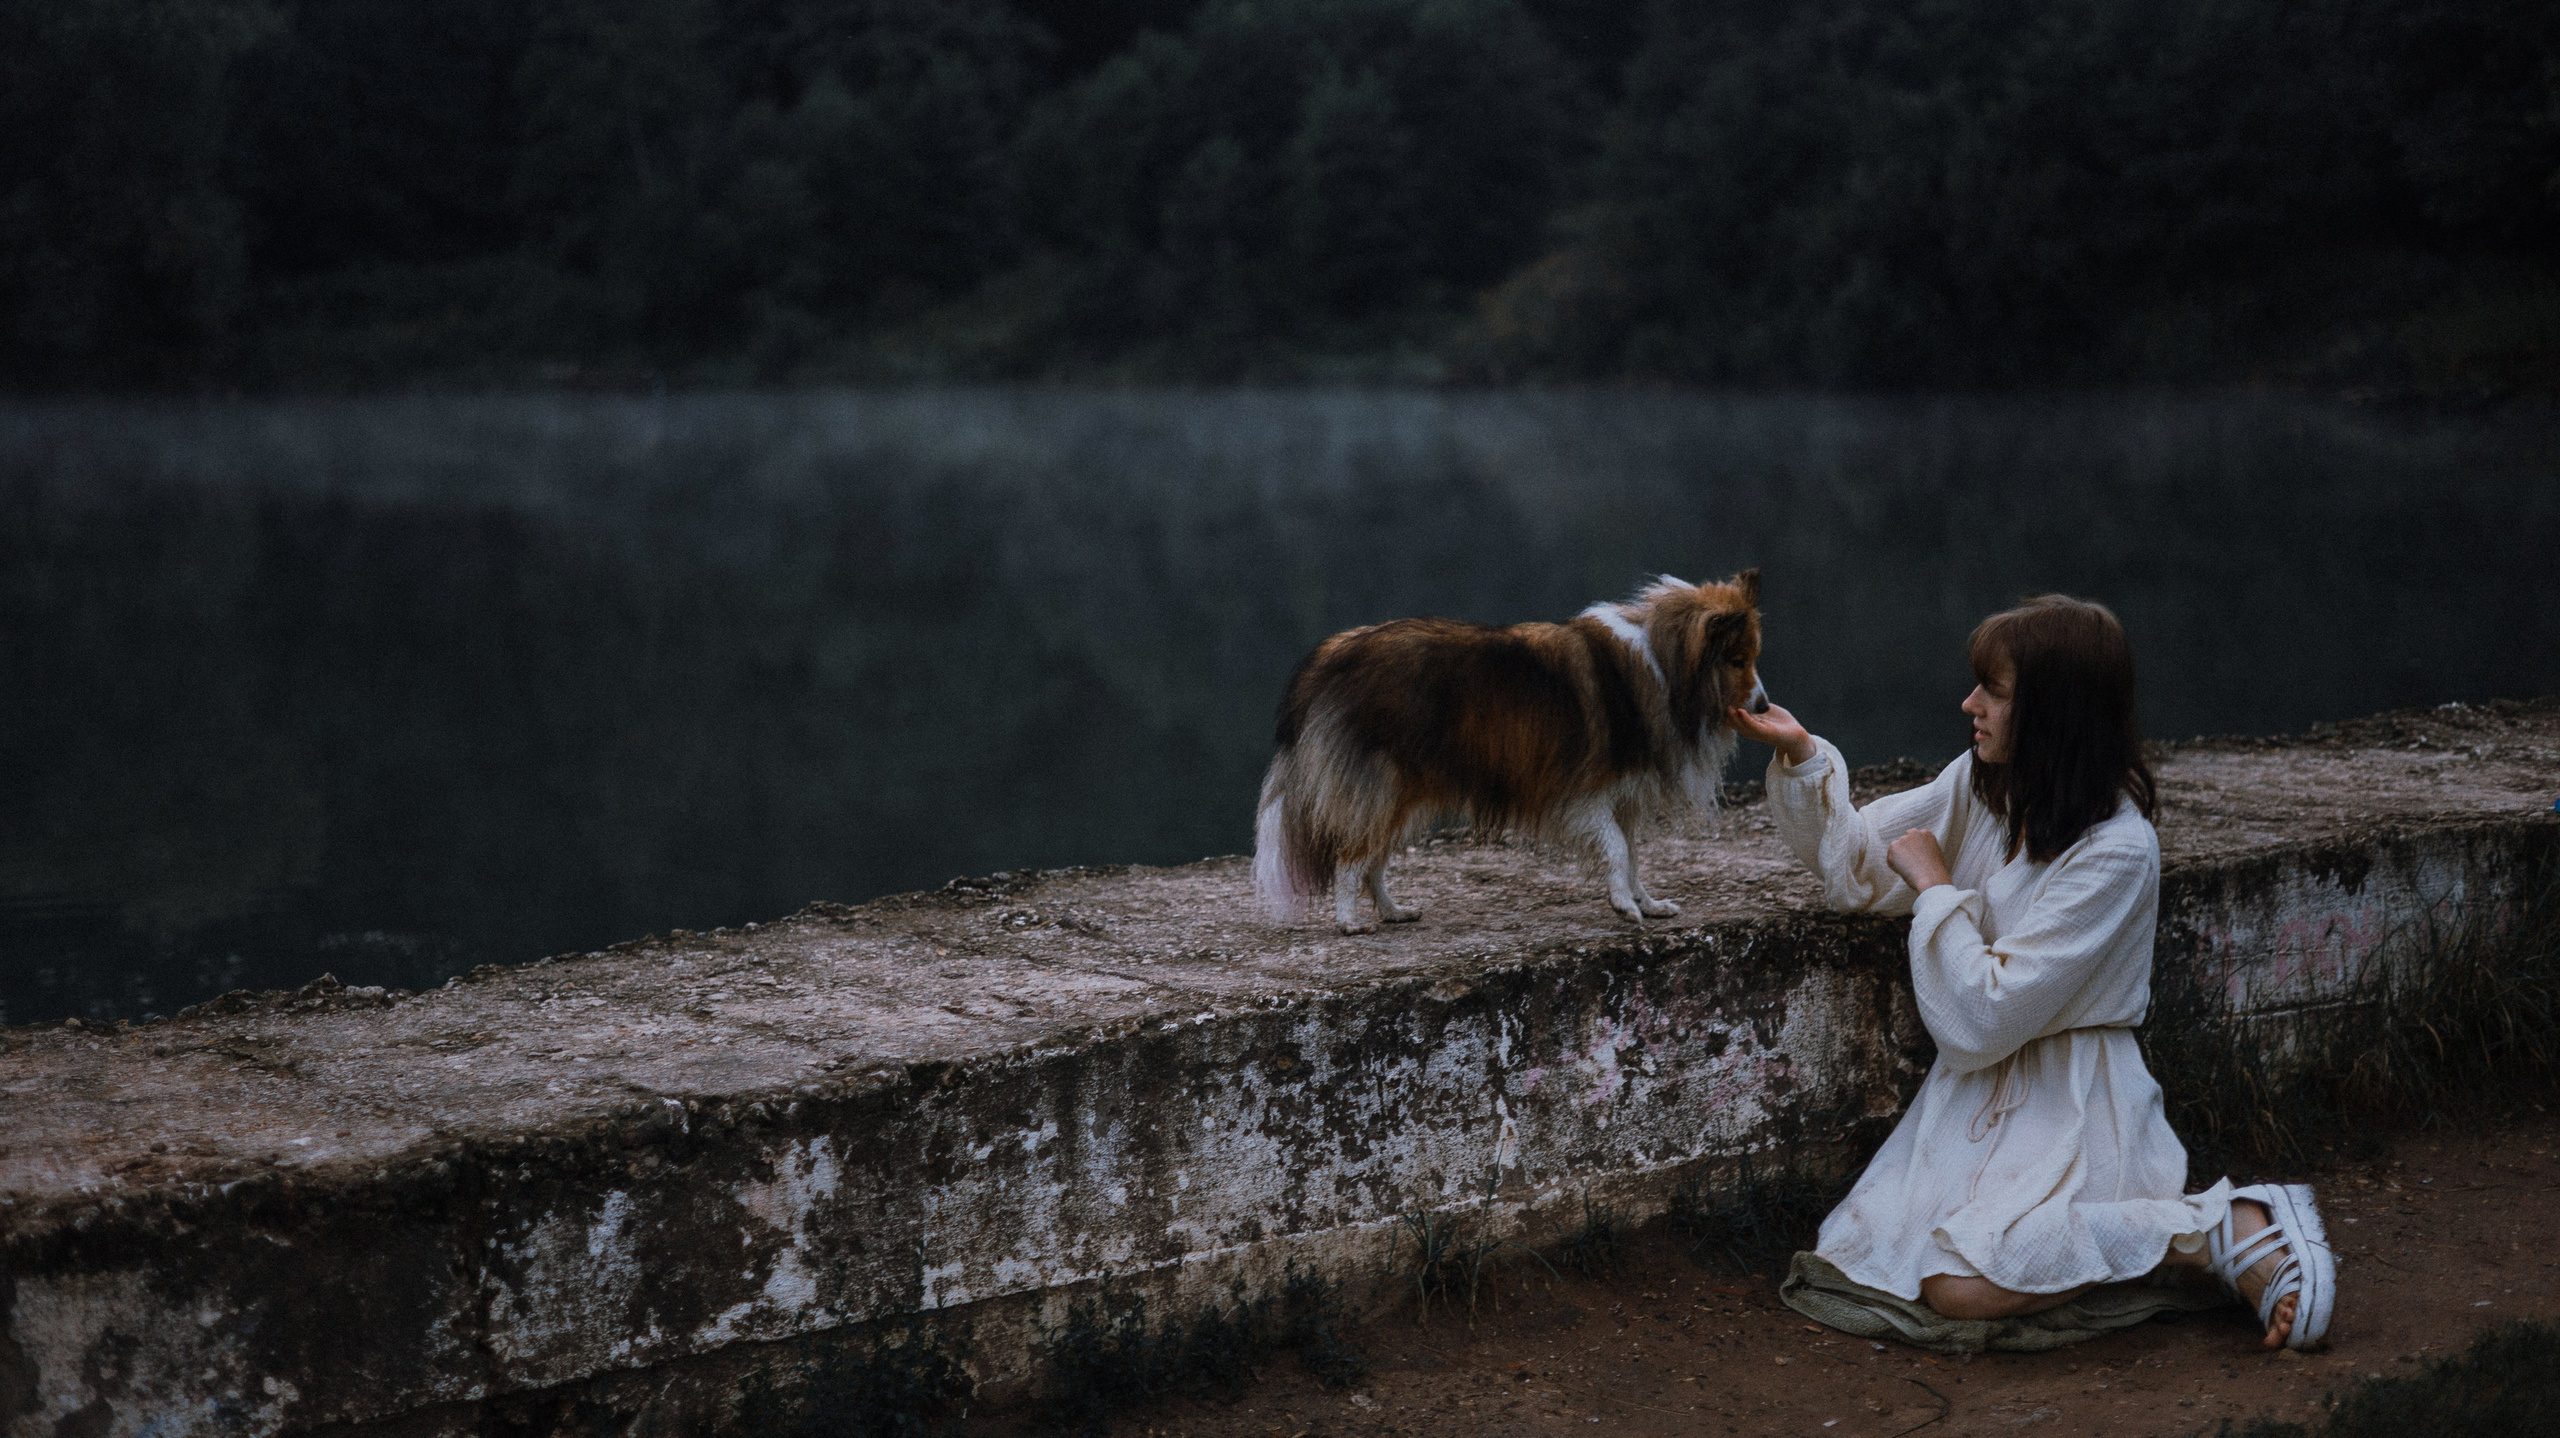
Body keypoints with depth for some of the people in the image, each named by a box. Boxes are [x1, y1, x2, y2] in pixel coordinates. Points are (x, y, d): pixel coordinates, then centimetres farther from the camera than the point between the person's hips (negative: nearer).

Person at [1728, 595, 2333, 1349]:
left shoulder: (2116, 852, -22)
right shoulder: (1981, 785, 1)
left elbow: (1984, 1015, -23)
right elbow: (1860, 868, 9)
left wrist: (1934, 884, -13)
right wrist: (1801, 757, -5)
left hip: (2069, 1102, -7)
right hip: (1977, 1087, 7)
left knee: (1963, 1283, -28)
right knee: (1855, 1254, -8)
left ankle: (2226, 1228, -12)